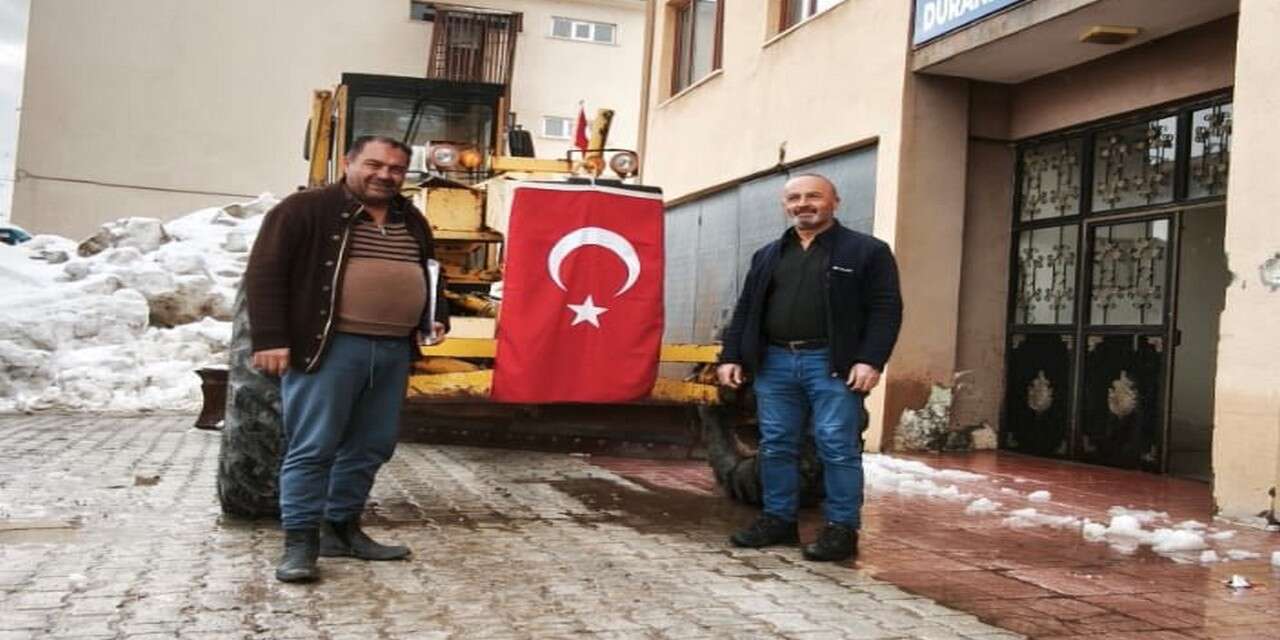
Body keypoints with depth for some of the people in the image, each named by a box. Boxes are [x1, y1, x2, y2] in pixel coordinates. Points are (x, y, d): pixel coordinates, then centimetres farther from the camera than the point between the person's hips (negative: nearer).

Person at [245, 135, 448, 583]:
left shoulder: (413, 223, 17)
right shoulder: (306, 210, -3)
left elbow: (430, 277, 30)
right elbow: (265, 273, -7)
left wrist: (436, 319, 12)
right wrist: (270, 338, -14)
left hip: (393, 351, 7)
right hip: (329, 347, -6)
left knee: (370, 447, 11)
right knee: (312, 447, -5)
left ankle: (341, 528, 24)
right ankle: (300, 539, 3)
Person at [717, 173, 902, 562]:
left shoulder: (867, 251, 2)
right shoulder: (768, 256, 18)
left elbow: (886, 310, -4)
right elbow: (746, 310, 18)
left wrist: (871, 361, -15)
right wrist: (731, 357, 9)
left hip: (832, 363, -5)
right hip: (774, 361, 5)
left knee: (837, 447, -4)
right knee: (776, 446, 8)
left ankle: (842, 528, 4)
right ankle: (779, 519, 19)